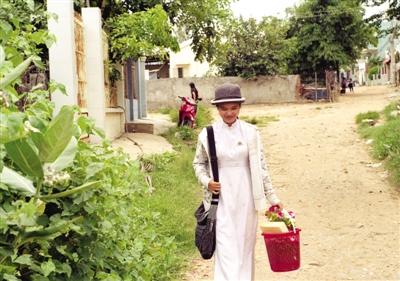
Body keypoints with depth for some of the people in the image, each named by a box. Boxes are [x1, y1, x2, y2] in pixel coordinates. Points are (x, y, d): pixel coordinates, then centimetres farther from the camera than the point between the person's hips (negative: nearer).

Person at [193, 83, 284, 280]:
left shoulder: (251, 133, 0)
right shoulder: (208, 134, -1)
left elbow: (261, 167, 4)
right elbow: (198, 163, 10)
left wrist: (272, 197, 4)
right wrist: (206, 181, -9)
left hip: (245, 197, 1)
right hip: (222, 198, -1)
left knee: (245, 246, 11)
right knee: (226, 248, -5)